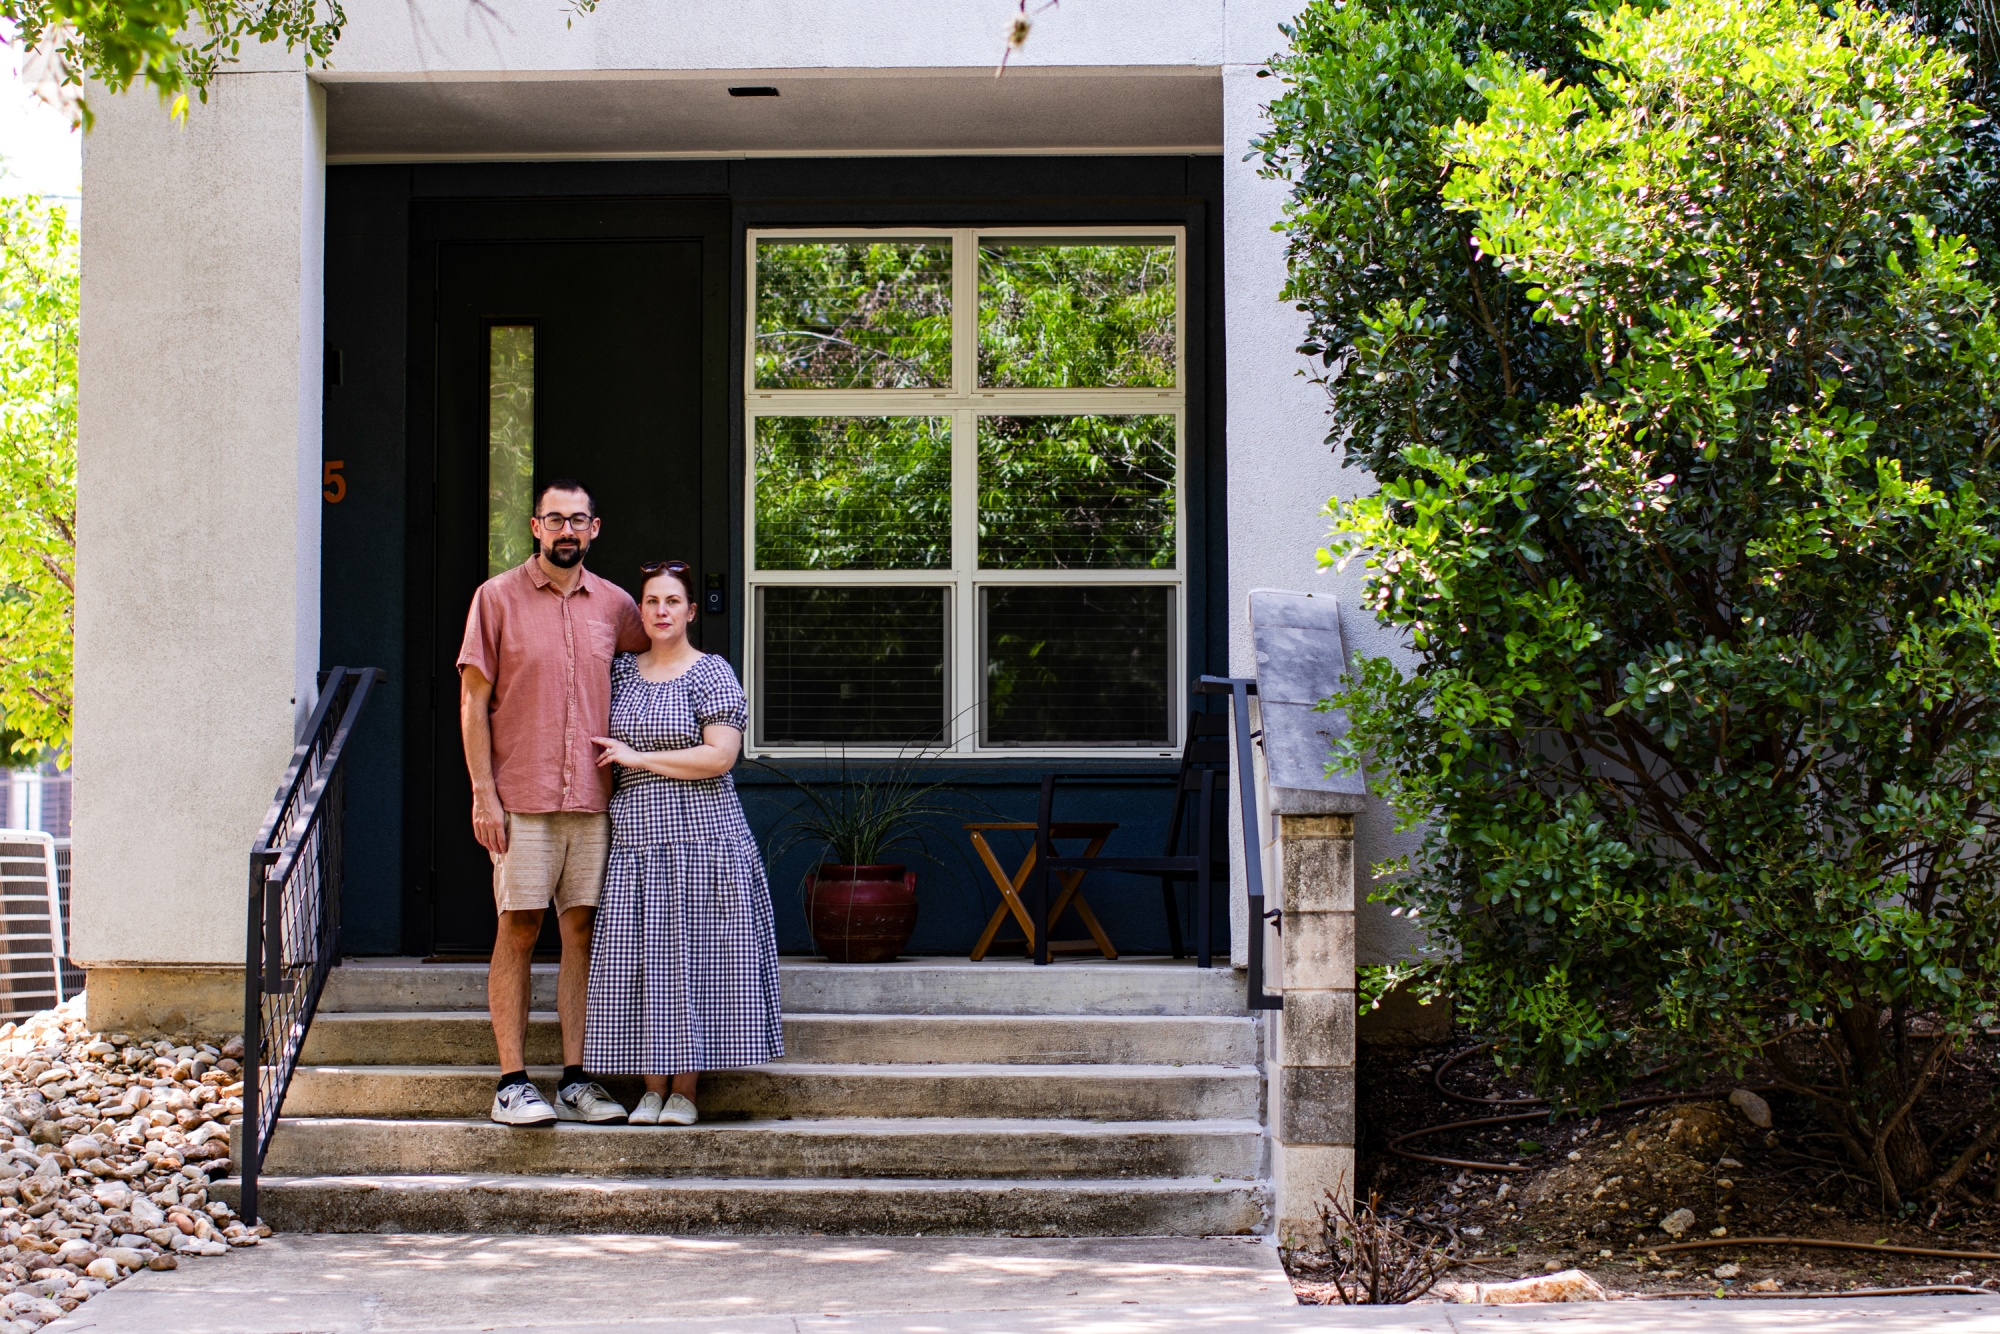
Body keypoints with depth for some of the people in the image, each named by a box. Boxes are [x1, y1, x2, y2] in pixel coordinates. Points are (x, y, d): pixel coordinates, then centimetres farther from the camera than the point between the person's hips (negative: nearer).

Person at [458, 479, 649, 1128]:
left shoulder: (613, 605, 9)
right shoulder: (498, 597, 0)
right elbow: (473, 698, -2)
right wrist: (483, 793, -10)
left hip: (592, 798, 3)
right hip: (520, 798, -3)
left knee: (583, 930, 4)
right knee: (519, 931, -2)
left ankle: (576, 1080, 9)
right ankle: (513, 1083, 2)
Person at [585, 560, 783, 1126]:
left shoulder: (712, 674, -1)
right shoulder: (621, 671, 13)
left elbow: (719, 756, -12)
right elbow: (602, 750, 26)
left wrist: (639, 758, -10)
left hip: (699, 834, -4)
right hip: (635, 836, 4)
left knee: (692, 955, -3)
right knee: (639, 961, 0)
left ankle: (685, 1089, 4)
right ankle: (651, 1088, 7)